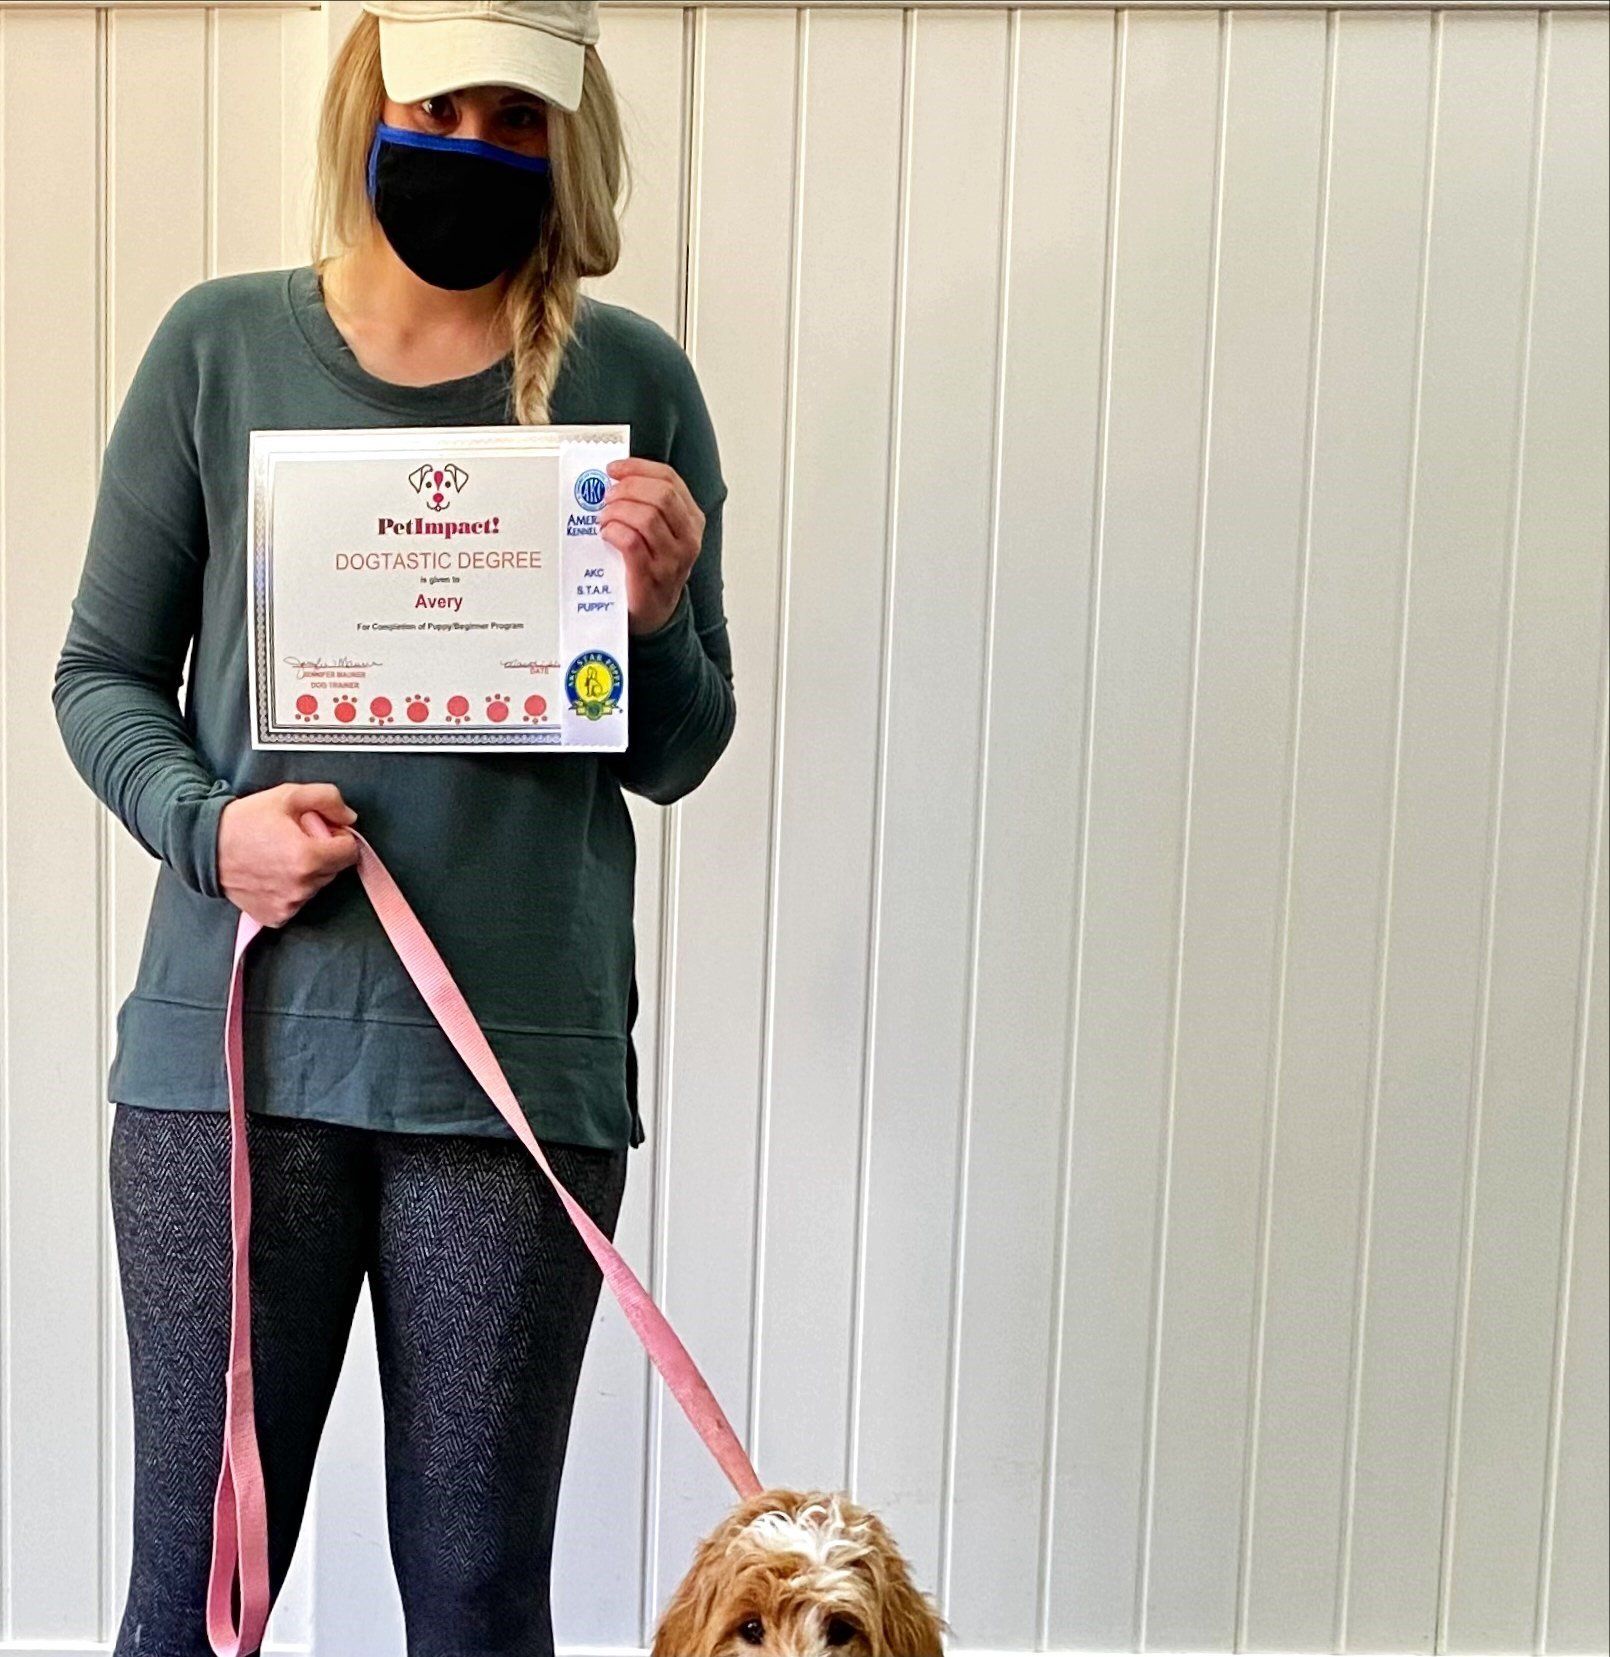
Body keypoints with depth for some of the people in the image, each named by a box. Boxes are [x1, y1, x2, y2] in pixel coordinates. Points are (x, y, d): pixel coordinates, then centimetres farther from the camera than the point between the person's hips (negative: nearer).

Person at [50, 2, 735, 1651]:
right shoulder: (223, 344, 4)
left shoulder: (630, 379, 3)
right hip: (235, 1038, 1)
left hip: (525, 1061, 0)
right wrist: (206, 826, -10)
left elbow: (677, 756, 6)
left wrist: (652, 622, -14)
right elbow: (104, 673, 9)